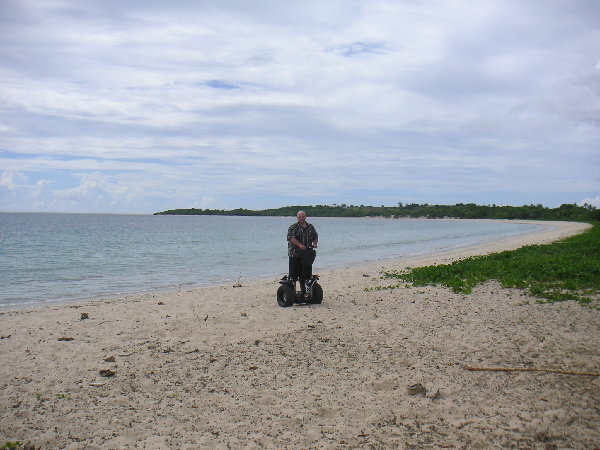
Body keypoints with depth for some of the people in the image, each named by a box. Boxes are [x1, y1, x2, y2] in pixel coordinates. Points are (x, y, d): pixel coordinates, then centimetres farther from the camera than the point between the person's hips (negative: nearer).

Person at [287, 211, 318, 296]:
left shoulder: (311, 227, 13)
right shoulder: (293, 227, -3)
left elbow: (315, 236, 17)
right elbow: (291, 238, -17)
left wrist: (315, 243, -5)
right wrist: (300, 245, -31)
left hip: (307, 254, 4)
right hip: (295, 254, -4)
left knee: (305, 272, 9)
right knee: (294, 273, -1)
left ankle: (303, 290, 18)